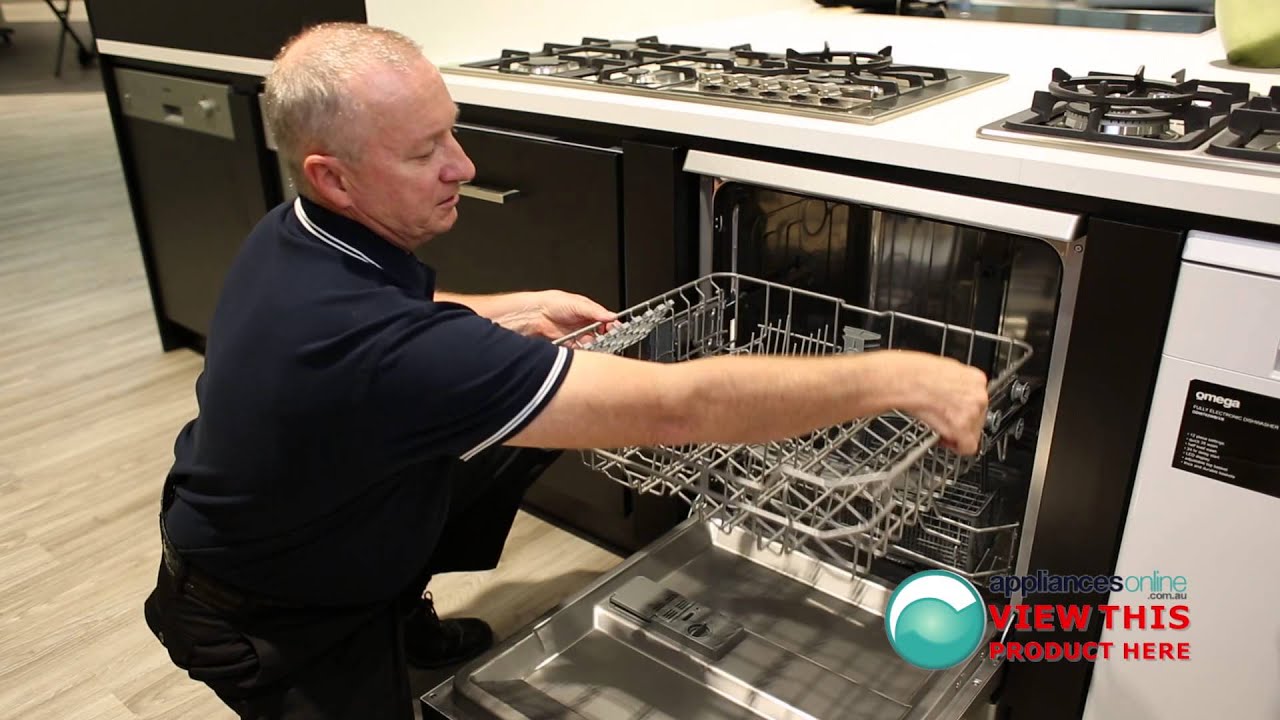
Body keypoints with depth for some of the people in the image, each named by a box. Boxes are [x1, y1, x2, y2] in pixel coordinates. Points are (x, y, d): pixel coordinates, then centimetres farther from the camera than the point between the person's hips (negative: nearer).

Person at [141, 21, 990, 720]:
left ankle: (401, 611, 19)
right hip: (269, 630, -7)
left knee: (532, 418, 2)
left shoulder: (298, 234, -13)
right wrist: (898, 376, -34)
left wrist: (514, 314, -5)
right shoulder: (372, 342, -41)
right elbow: (673, 407, -42)